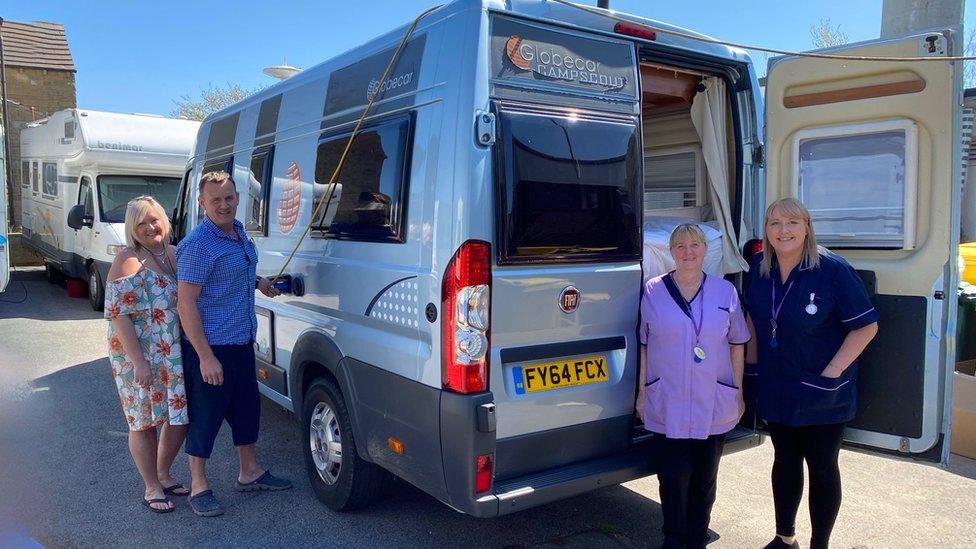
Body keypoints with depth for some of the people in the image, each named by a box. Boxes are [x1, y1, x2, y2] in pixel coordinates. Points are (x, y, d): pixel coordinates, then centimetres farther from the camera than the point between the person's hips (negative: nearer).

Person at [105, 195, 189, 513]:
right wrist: (137, 361, -21)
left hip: (176, 356, 6)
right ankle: (152, 488, 22)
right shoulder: (129, 260, -12)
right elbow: (118, 315, -17)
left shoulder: (175, 255, 8)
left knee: (180, 417, 11)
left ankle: (163, 474, 33)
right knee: (145, 422, 6)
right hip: (141, 358, -6)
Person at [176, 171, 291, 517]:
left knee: (247, 407, 18)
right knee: (205, 415, 4)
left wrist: (257, 283, 15)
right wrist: (206, 356, -24)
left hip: (242, 342, 9)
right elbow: (186, 304, -22)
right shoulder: (198, 244, -20)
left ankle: (249, 473, 35)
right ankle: (198, 487, 21)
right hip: (209, 348, -9)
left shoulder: (239, 232, 7)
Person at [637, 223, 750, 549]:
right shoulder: (653, 291, 1)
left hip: (714, 405, 1)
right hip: (668, 406, -1)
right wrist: (643, 391, 5)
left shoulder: (725, 292, 4)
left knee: (704, 478, 13)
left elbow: (737, 345, 9)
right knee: (673, 477, 1)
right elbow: (645, 345, 5)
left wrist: (738, 392, 7)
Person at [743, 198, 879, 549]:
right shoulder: (758, 268, -1)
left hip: (822, 395, -5)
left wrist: (833, 371, -17)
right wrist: (753, 360, 11)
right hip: (776, 388, 5)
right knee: (784, 461, 19)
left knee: (821, 468, 9)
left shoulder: (832, 270, -17)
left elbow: (866, 325, -14)